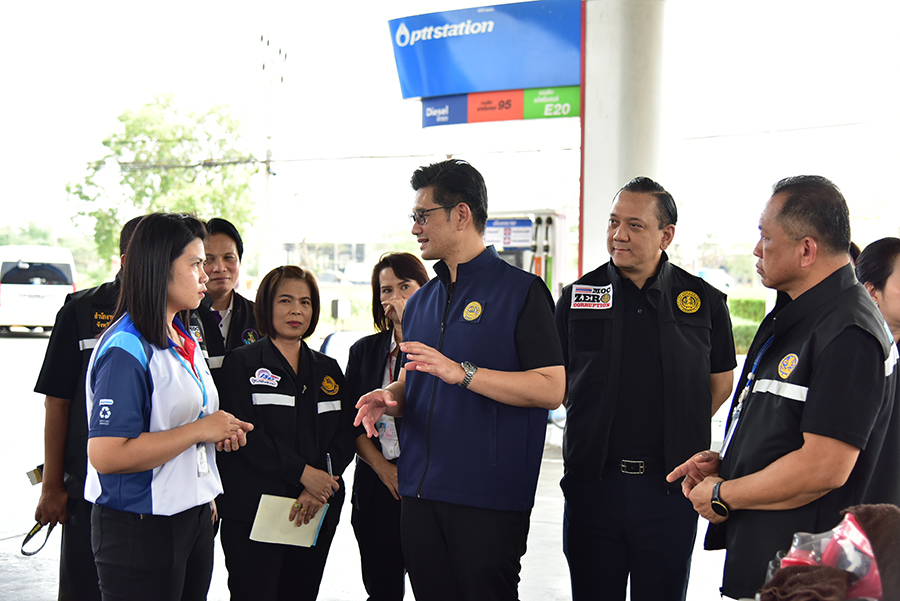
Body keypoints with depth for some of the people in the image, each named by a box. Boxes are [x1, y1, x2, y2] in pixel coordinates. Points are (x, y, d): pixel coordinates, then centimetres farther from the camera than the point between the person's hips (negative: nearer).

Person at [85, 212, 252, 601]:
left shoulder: (185, 340, 13)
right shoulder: (127, 349, -17)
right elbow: (106, 455, -26)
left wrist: (220, 432, 6)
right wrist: (198, 430, -19)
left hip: (193, 520, 9)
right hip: (139, 528, -9)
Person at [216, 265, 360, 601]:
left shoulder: (327, 369, 16)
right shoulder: (242, 363, 1)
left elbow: (346, 435, 7)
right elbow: (248, 434, -10)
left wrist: (323, 487, -10)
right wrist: (302, 473, -16)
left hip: (317, 512, 5)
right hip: (252, 510, -4)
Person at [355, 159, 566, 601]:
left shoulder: (522, 291, -5)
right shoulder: (420, 301, 17)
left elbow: (551, 389, -14)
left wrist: (463, 373, -21)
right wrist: (391, 397, 1)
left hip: (488, 498, -6)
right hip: (418, 495, 7)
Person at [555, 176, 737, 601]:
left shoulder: (704, 301, 2)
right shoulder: (577, 296, 4)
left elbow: (721, 382, 13)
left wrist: (679, 432, 8)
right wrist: (600, 426, 7)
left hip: (669, 485, -1)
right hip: (592, 481, 1)